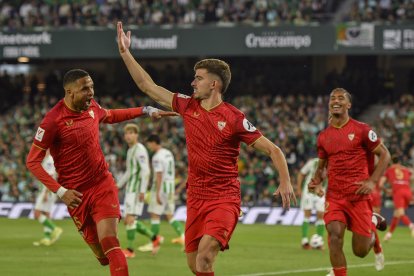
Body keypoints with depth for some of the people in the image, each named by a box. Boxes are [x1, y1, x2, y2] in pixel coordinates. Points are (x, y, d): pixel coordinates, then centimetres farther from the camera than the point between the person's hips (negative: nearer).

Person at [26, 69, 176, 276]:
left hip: (103, 185, 2)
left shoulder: (92, 107, 2)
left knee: (109, 243, -16)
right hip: (77, 194, -2)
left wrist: (146, 111, 22)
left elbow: (111, 116, 29)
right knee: (101, 255, 0)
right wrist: (60, 191, -19)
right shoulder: (53, 121, -16)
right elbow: (32, 162, -12)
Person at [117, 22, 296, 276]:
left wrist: (285, 182, -23)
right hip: (196, 198, 6)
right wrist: (125, 52, 12)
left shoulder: (234, 118, -10)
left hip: (225, 199, -6)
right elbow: (149, 87, 13)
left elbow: (272, 149, -9)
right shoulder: (188, 106, 5)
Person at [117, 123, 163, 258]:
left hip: (136, 190, -10)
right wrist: (118, 186, 22)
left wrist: (142, 190, -24)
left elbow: (146, 171, -19)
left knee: (130, 219, -12)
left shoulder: (140, 150, -11)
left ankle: (130, 250, -10)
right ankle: (154, 238, 16)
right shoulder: (130, 151, 19)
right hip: (130, 190, 10)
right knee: (128, 221, 8)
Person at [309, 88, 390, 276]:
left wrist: (372, 181, -12)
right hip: (334, 196, 3)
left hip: (358, 195, -3)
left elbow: (384, 155, 1)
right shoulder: (323, 136, 10)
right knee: (334, 234, -23)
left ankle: (374, 222, 36)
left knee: (361, 251, 2)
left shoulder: (361, 130, -3)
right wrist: (316, 182, 0)